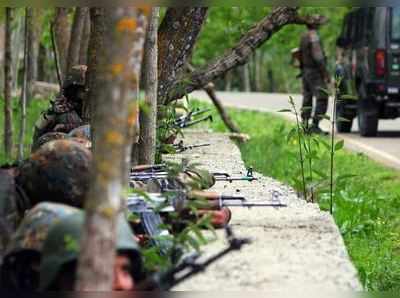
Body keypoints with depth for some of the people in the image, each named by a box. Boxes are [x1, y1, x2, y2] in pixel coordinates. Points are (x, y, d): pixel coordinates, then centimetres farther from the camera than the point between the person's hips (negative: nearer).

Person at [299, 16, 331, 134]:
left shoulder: (303, 37, 13)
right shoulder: (313, 36, -15)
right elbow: (318, 56, -20)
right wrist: (326, 73, -17)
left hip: (305, 72, 10)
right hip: (315, 72, -10)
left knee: (307, 100, 11)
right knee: (322, 99, -11)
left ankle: (305, 126, 11)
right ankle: (315, 126, -18)